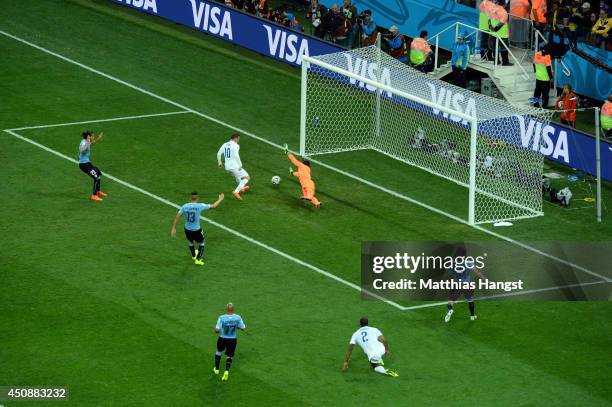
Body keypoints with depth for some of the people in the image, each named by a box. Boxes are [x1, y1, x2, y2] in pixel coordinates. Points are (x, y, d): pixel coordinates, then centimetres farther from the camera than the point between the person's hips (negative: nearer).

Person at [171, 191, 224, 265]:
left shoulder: (185, 206, -8)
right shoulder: (200, 206, -18)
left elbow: (177, 217, -4)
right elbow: (213, 206, -9)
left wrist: (174, 228, 4)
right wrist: (220, 199, 9)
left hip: (187, 230, 4)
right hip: (196, 230, -4)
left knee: (191, 242, 33)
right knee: (202, 242, 26)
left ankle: (193, 256, 57)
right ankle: (198, 259, 26)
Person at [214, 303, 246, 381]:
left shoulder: (221, 318, -20)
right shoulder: (238, 318, -14)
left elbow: (217, 330, -23)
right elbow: (243, 329, -9)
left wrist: (217, 331, 1)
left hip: (222, 339, 0)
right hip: (233, 340, 0)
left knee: (219, 351, 28)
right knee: (229, 356, 15)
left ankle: (216, 369, 40)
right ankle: (227, 371, -8)